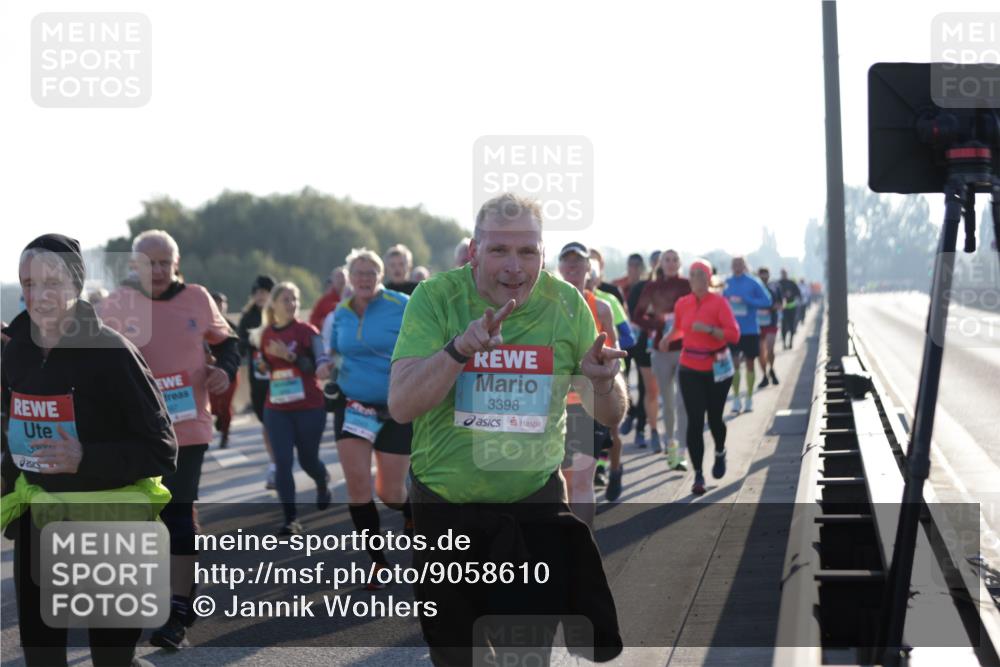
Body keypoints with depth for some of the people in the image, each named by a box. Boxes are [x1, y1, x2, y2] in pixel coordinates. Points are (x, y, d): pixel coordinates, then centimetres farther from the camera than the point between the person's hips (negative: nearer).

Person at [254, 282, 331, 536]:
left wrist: (290, 356, -24)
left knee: (307, 459, 10)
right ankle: (291, 519, -7)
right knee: (283, 462, -8)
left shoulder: (307, 331, -6)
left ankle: (323, 483, 46)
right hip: (276, 410, 3)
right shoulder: (263, 335, 6)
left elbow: (320, 365, -15)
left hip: (310, 407, -3)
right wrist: (261, 364, 0)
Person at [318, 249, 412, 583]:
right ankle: (377, 559, 9)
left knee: (390, 493, 1)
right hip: (352, 405, 3)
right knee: (357, 484, -7)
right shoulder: (341, 314, 3)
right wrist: (327, 367, -5)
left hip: (396, 409, -3)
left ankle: (412, 511, 40)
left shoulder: (402, 307, -12)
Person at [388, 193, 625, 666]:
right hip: (445, 505, -1)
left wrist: (603, 381, -24)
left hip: (536, 502, 1)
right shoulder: (434, 299, -13)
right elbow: (401, 407, -20)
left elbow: (610, 417, 0)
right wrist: (460, 348, -35)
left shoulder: (566, 303, -7)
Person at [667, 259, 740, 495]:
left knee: (714, 418, 8)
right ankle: (698, 475, -1)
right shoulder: (682, 304, 3)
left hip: (717, 369, -2)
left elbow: (734, 334, -16)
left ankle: (720, 453, 41)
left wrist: (709, 329, -27)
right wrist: (667, 338, 5)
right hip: (690, 369, 2)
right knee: (694, 421, -6)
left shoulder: (719, 302, -9)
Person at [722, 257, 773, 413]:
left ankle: (749, 399, 19)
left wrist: (747, 300, -19)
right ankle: (736, 399, 1)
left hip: (750, 330, -1)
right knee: (734, 363, -6)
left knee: (750, 363, 9)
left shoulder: (753, 283, -5)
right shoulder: (726, 283, 2)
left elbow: (767, 302, -10)